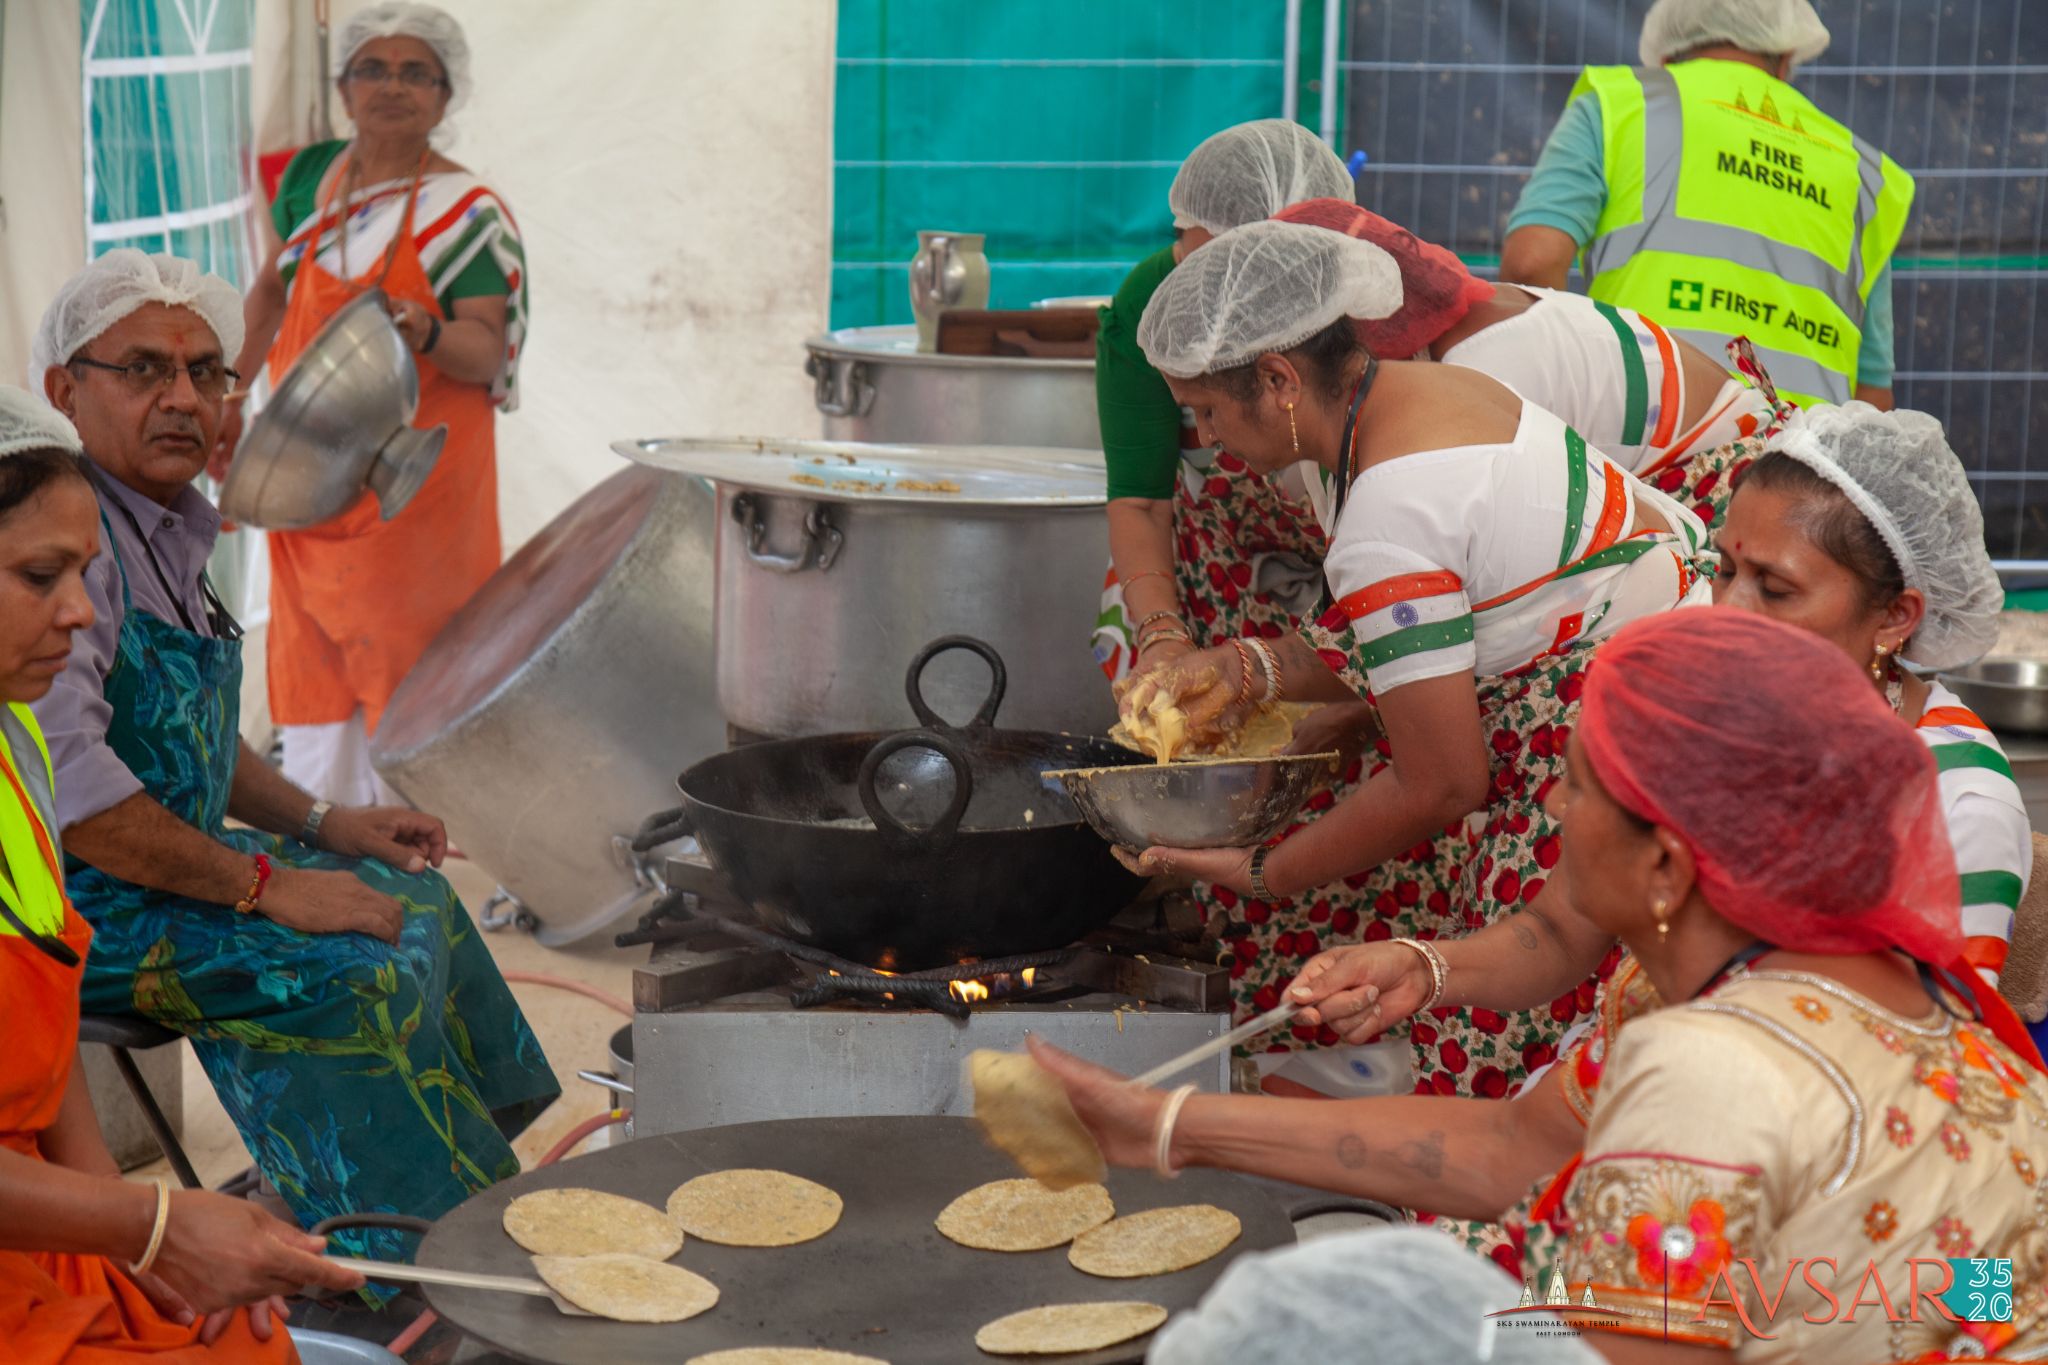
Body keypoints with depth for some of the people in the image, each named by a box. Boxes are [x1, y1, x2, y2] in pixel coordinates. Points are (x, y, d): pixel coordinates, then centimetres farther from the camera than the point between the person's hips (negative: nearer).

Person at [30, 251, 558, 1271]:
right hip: (74, 903, -11)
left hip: (170, 859, 11)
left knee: (415, 901, 13)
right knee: (358, 977, -22)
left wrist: (317, 824, 11)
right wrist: (259, 884, -25)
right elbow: (63, 777, -31)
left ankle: (484, 1203, 20)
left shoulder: (167, 521, 12)